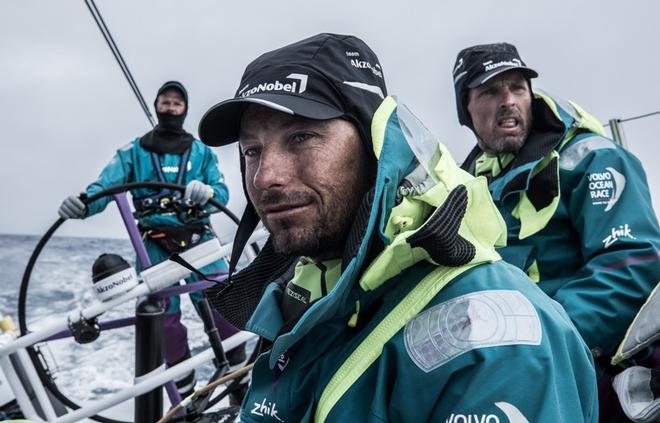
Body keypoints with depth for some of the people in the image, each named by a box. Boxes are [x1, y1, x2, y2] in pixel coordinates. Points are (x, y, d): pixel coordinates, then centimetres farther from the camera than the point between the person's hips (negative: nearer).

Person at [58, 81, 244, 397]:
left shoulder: (201, 151, 11)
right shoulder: (133, 152, 9)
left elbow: (222, 192, -1)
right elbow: (105, 186, -5)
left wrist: (206, 192, -26)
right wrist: (84, 203, -28)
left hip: (197, 238, 0)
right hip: (155, 245, 0)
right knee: (165, 320, 0)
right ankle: (185, 395, 14)